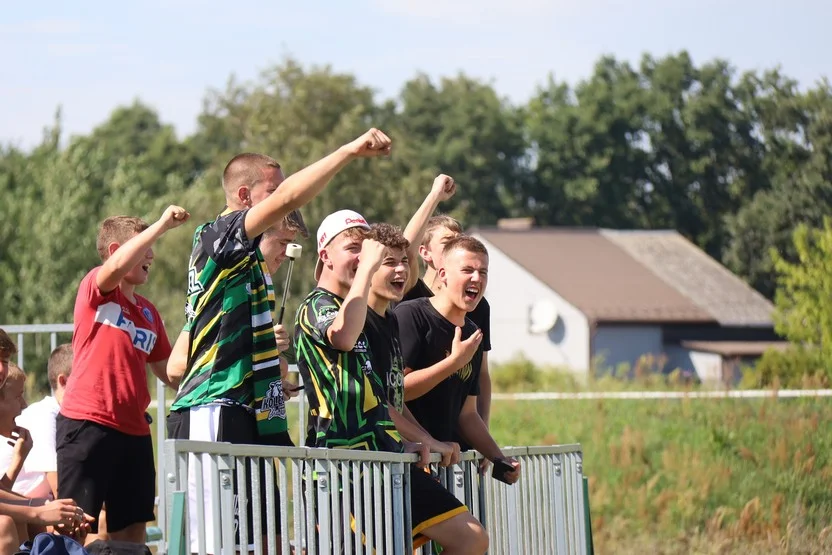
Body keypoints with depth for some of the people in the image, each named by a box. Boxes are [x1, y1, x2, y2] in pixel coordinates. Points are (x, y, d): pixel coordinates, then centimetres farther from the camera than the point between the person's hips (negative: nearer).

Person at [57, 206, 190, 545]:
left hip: (133, 431, 7)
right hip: (87, 425, -7)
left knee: (131, 530, 7)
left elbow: (169, 372, 21)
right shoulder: (95, 289, -2)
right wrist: (163, 224, -20)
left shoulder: (148, 312, 16)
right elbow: (118, 265, -25)